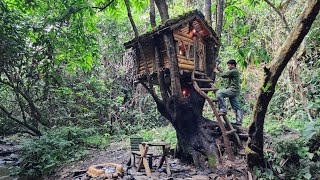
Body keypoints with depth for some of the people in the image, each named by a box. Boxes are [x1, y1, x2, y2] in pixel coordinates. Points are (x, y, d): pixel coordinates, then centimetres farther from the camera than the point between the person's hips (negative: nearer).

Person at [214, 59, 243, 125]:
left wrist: (217, 71, 5)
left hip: (233, 90, -11)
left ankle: (223, 110, -21)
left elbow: (223, 75, -11)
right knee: (236, 107, 9)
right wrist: (219, 70, 18)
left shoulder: (233, 71, -9)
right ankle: (239, 121, 12)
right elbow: (225, 75, 25)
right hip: (234, 91, 11)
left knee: (219, 93, -21)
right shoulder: (235, 71, 22)